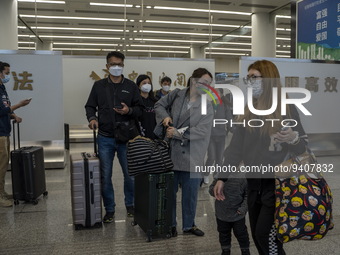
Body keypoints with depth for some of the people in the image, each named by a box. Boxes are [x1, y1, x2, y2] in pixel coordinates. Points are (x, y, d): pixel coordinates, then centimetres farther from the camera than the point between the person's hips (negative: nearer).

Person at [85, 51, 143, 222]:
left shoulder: (131, 86, 6)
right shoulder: (99, 85, 7)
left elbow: (140, 109, 5)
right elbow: (90, 106, 10)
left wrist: (129, 110, -15)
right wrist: (92, 118, -10)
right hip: (105, 138, 1)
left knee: (130, 174, 7)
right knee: (105, 176, 6)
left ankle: (130, 205, 28)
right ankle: (109, 210, 21)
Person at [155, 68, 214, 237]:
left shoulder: (207, 107, -1)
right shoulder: (177, 95, 3)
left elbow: (202, 131, -12)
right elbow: (159, 105, 17)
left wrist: (178, 133, -15)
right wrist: (165, 116, -4)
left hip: (192, 157, 0)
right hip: (171, 153, 1)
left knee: (190, 194, 9)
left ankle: (189, 225, 29)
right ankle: (170, 224, 28)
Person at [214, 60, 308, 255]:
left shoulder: (287, 109, -7)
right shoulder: (249, 112, 7)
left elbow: (303, 146, -5)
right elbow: (236, 147, 5)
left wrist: (292, 139, -27)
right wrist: (222, 178, 1)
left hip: (277, 183, -5)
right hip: (254, 183, 5)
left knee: (265, 234, -4)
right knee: (257, 236, 11)